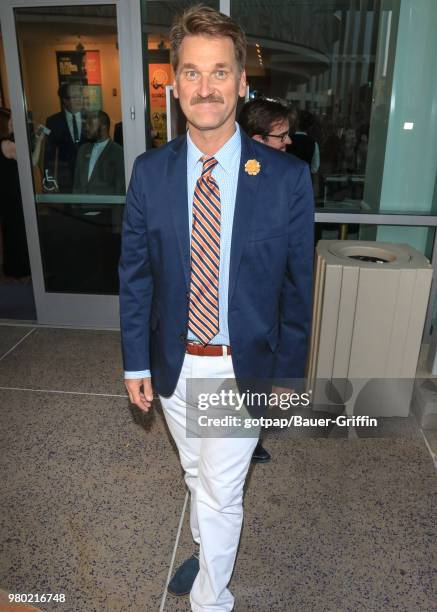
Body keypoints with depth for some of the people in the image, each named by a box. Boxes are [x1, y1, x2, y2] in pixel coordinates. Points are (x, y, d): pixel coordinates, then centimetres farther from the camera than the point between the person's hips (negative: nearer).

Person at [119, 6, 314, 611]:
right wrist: (136, 361, 1)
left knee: (220, 492, 9)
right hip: (174, 363, 3)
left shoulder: (287, 176, -13)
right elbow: (135, 273, 0)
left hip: (243, 366, -3)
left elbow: (297, 284, -6)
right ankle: (207, 550, 55)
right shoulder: (149, 171, -6)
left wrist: (287, 372, -3)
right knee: (197, 475, 25)